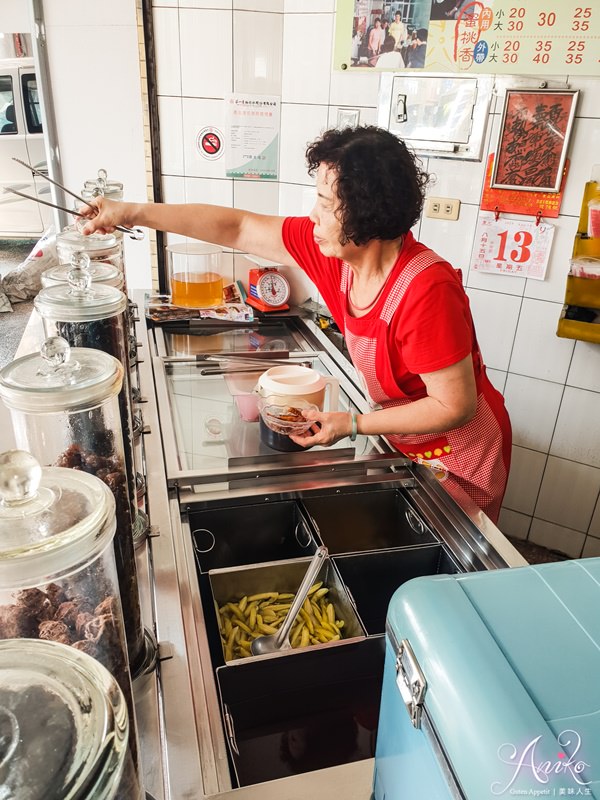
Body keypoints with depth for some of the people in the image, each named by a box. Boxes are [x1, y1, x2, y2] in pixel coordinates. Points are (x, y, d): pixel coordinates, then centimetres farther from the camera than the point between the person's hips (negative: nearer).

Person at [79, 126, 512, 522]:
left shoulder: (426, 293, -35)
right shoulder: (337, 247, -14)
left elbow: (456, 406, -27)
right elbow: (238, 229, -7)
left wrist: (352, 424, -23)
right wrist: (134, 213, -5)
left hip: (458, 454, -6)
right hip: (404, 443, 6)